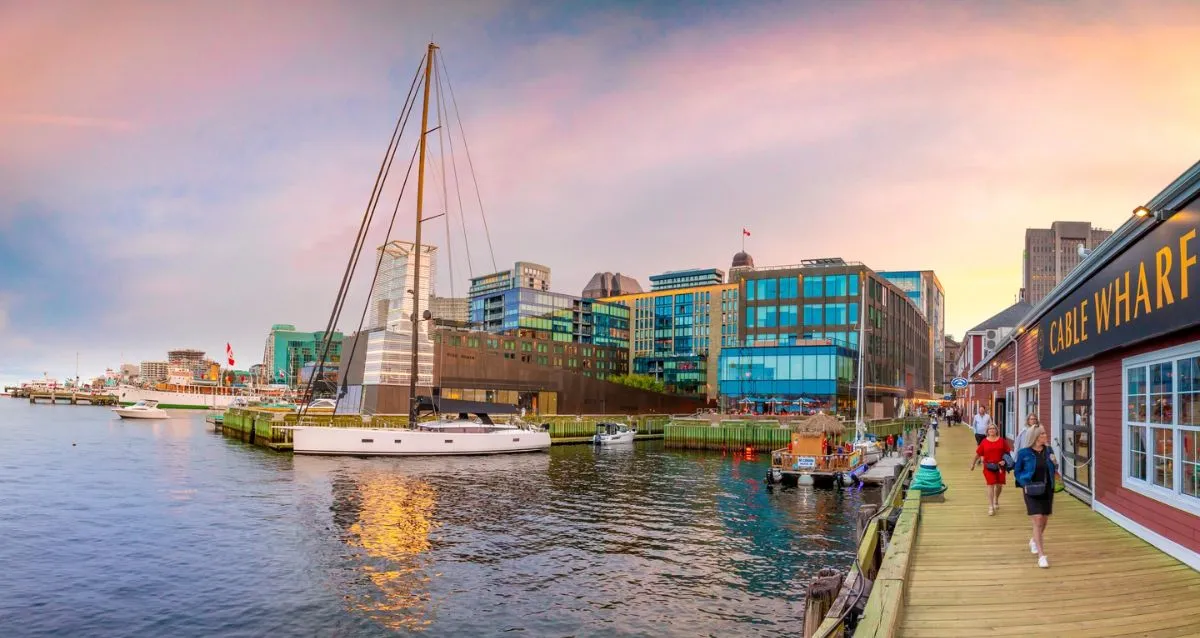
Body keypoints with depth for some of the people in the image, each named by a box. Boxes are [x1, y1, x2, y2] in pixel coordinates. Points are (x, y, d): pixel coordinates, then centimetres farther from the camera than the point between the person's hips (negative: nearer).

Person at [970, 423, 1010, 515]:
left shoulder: (1002, 441, 0)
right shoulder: (984, 441, -2)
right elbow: (978, 454, 5)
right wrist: (973, 464, 11)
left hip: (1000, 466, 2)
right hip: (988, 467, -2)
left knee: (999, 485, 12)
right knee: (990, 485, -7)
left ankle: (996, 500, 42)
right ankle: (991, 507, -6)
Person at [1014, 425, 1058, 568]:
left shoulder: (1048, 450, -1)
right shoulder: (1024, 453, -10)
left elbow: (1053, 469, 12)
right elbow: (1017, 471, 0)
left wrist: (1055, 466, -11)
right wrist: (1024, 484, -14)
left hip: (1047, 489, 4)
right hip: (1032, 491, -4)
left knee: (1044, 520, 16)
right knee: (1037, 521, -10)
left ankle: (1034, 540, 45)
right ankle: (1041, 555, -6)